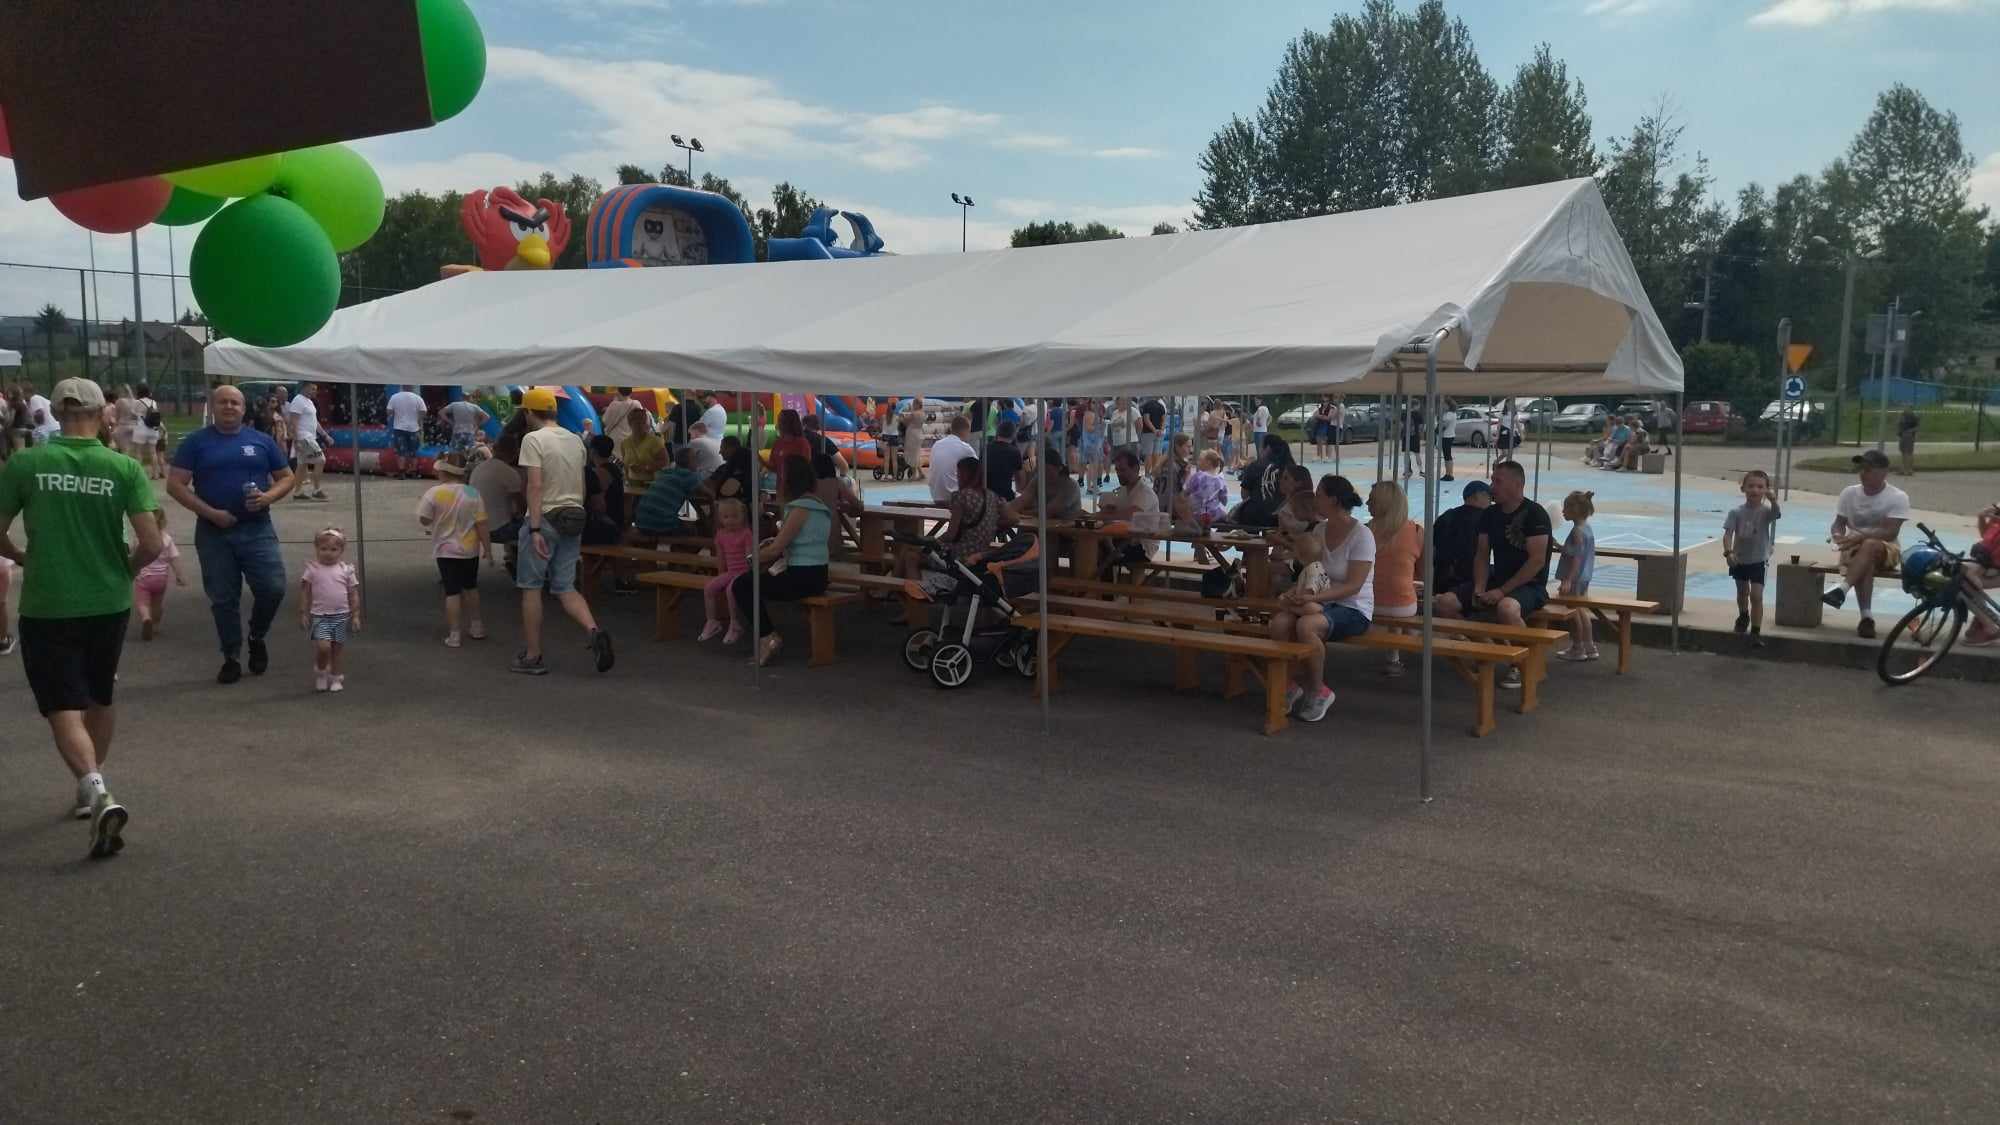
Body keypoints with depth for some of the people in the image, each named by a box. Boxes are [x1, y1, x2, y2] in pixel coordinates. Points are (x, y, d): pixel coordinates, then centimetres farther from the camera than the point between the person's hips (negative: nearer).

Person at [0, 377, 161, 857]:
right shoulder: (124, 468, -7)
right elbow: (151, 544, -12)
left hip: (46, 606, -2)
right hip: (108, 602, 2)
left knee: (64, 708, 0)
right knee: (99, 697, 22)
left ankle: (97, 793, -22)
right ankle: (91, 785, 36)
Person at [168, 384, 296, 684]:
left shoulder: (262, 441, 8)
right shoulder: (195, 442, 3)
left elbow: (287, 478, 13)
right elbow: (175, 484, -2)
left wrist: (268, 497, -8)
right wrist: (210, 512, -13)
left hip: (257, 529, 1)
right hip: (214, 532, -1)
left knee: (273, 589, -9)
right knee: (224, 599, 5)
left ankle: (257, 638, 19)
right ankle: (231, 659, 17)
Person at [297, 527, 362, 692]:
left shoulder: (346, 570, 2)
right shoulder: (312, 569, -1)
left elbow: (354, 594, 5)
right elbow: (304, 593, 3)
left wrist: (356, 616, 2)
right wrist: (303, 614, 0)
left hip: (341, 616, 2)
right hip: (320, 616, -2)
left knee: (338, 648, 7)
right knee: (323, 646, -16)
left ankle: (336, 678, 22)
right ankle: (320, 672, 11)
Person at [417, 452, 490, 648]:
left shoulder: (434, 493, -12)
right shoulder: (473, 494, -7)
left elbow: (424, 520, -6)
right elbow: (482, 524, -8)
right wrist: (487, 547, -1)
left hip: (445, 550, -2)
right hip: (470, 550, 2)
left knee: (452, 591, 0)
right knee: (471, 587, 21)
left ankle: (453, 635, -1)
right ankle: (476, 626, 28)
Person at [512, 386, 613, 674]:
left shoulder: (533, 439, -11)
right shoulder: (576, 440, 12)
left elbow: (535, 485, -19)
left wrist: (535, 529, -22)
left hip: (545, 519, -7)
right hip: (573, 519, 7)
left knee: (531, 587, 5)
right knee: (565, 588, 11)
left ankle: (532, 657, 8)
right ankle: (595, 632, -15)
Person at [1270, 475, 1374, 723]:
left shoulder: (1362, 535, -14)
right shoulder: (1319, 529, 7)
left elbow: (1353, 586, -19)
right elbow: (1308, 575, 14)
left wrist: (1314, 597, -29)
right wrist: (1293, 591, -8)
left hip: (1353, 609, -6)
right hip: (1322, 602, 6)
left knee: (1306, 626, -34)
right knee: (1279, 622, -23)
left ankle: (1317, 691, -12)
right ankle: (1296, 682, -1)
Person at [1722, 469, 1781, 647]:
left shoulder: (1765, 511, -12)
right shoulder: (1736, 512, -10)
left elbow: (1777, 514, -36)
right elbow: (1728, 533, -15)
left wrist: (1772, 499, -56)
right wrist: (1728, 552, -30)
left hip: (1758, 561, -2)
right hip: (1739, 560, 2)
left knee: (1756, 596, -11)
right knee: (1742, 592, 21)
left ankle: (1756, 632, -7)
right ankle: (1743, 616, 48)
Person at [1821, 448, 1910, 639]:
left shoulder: (1898, 497, -6)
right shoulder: (1849, 493, 5)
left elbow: (1890, 532, -15)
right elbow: (1838, 524, 6)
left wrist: (1860, 537, -27)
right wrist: (1839, 536, -17)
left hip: (1886, 551, -2)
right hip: (1854, 550, 2)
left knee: (1870, 545, -38)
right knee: (1865, 563, -34)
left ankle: (1841, 590, -52)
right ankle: (1866, 617, -42)